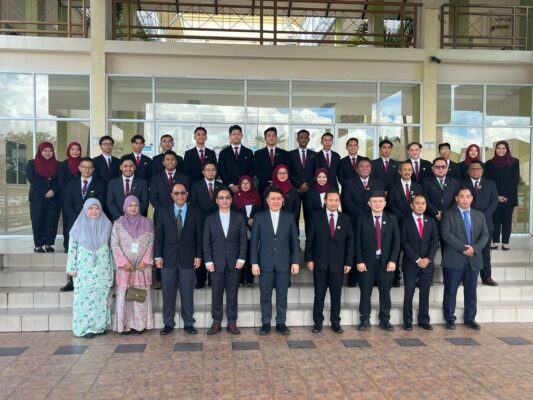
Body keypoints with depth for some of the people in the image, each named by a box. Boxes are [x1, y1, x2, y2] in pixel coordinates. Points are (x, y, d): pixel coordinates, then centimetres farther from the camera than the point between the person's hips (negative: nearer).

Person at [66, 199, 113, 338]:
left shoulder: (106, 225, 6)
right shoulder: (78, 227, 1)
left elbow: (110, 247, 8)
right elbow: (72, 248, 1)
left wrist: (111, 267, 7)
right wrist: (71, 268, -3)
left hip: (102, 270, 2)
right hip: (84, 270, -1)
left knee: (101, 298, 4)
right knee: (85, 298, -1)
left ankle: (100, 326, 12)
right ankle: (86, 327, 5)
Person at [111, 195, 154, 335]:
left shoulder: (147, 223, 6)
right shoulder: (118, 224, 4)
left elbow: (151, 243, 2)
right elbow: (114, 245, -1)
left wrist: (145, 261, -9)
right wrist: (124, 262, -10)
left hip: (142, 266, 0)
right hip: (124, 267, 0)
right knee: (124, 295, 0)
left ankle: (140, 324, 8)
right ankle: (125, 325, 7)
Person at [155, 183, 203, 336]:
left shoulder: (195, 213, 4)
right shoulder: (163, 212, 5)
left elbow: (199, 237, 4)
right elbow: (159, 236, 4)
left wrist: (198, 256, -2)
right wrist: (157, 256, -2)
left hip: (188, 259, 0)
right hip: (168, 259, 1)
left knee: (187, 294, 5)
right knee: (168, 293, 7)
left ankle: (188, 323, 16)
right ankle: (168, 323, 19)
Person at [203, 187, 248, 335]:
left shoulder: (239, 217, 5)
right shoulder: (210, 219, 5)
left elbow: (243, 240, 3)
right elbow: (206, 242, 3)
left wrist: (241, 258, -5)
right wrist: (208, 261, -5)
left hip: (234, 262, 0)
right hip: (216, 262, 0)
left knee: (232, 294, 5)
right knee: (216, 294, 4)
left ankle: (232, 322, 15)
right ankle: (216, 322, 16)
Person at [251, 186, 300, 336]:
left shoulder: (289, 218, 4)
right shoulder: (259, 217, 1)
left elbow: (294, 241, 5)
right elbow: (254, 241, 0)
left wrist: (295, 261, -2)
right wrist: (254, 262, -5)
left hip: (284, 263, 1)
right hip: (265, 263, -1)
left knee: (282, 295, 7)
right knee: (265, 296, 6)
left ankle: (281, 323, 19)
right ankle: (265, 323, 18)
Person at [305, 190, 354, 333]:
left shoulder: (345, 219, 5)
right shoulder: (317, 217, 1)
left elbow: (350, 242, 5)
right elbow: (310, 239, 0)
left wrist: (349, 262, -1)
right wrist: (309, 259, -6)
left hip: (338, 263, 1)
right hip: (320, 262, -1)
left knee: (336, 294, 7)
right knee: (319, 294, 6)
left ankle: (335, 323, 19)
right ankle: (318, 322, 17)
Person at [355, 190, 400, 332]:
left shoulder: (392, 219, 6)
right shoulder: (362, 219, 1)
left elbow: (396, 241, 2)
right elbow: (357, 242, -1)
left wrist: (392, 260, -7)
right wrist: (359, 261, -8)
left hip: (386, 261, 1)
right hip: (367, 261, -1)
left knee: (385, 292, 7)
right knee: (365, 292, 4)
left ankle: (385, 320, 18)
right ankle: (365, 320, 14)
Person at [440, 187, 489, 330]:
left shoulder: (479, 215, 14)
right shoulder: (448, 214, 1)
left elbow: (485, 235, 5)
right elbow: (446, 234, -11)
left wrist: (474, 248, -13)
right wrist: (463, 248, -17)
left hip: (474, 259, 4)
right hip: (454, 259, -4)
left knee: (471, 291, 10)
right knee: (450, 291, 2)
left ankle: (470, 319, 22)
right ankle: (449, 319, 13)